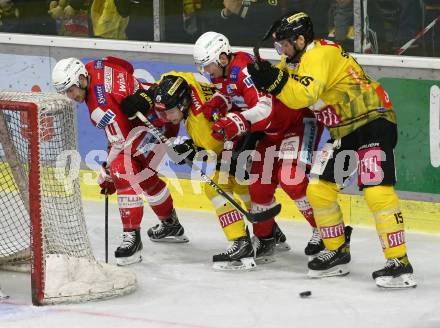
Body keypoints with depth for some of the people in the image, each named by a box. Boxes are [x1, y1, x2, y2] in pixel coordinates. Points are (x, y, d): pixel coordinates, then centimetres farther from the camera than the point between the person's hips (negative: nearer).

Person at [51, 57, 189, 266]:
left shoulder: (101, 106, -29)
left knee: (124, 173, -18)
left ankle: (132, 238, -18)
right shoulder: (95, 67, -4)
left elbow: (121, 143, -24)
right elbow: (127, 67, 15)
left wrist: (107, 175, -13)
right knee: (142, 174, 20)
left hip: (156, 126, -11)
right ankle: (171, 225, 38)